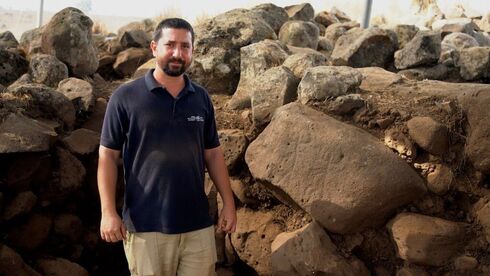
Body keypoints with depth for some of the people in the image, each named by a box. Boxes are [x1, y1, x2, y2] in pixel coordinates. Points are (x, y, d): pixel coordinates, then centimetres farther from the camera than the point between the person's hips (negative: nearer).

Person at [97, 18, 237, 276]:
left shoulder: (201, 99, 7)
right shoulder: (125, 97, -4)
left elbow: (213, 154, 13)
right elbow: (108, 156, -3)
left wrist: (228, 202, 7)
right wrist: (108, 212, -10)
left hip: (198, 225, 4)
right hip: (146, 226, -3)